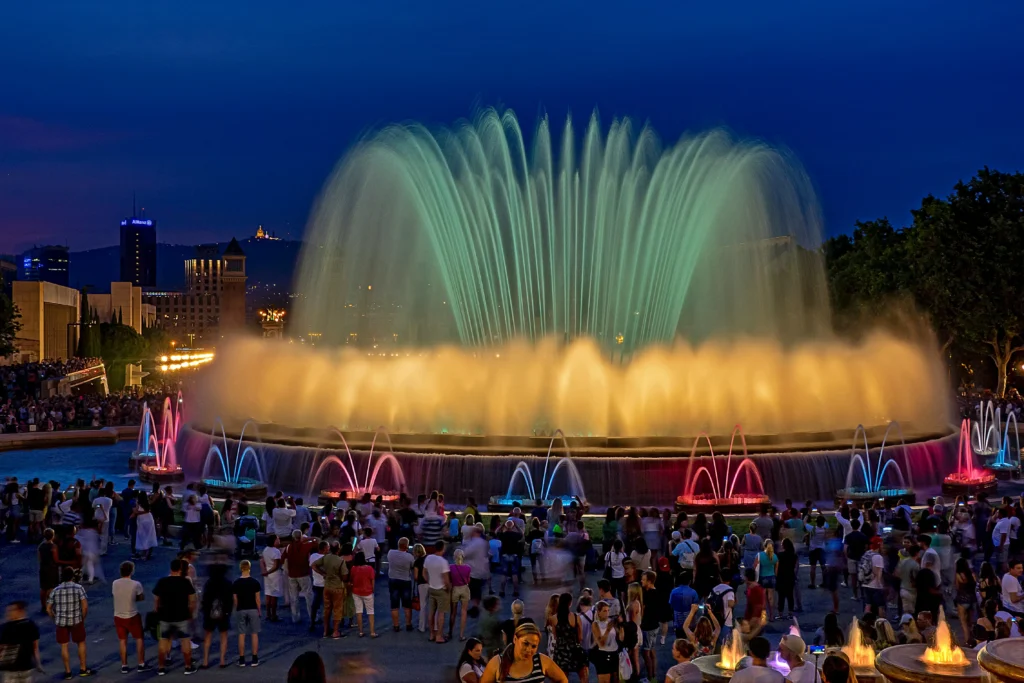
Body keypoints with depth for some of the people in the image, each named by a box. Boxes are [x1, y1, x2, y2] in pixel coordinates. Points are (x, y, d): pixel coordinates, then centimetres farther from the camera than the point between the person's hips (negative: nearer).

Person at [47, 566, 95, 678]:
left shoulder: (55, 590, 2)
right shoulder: (78, 588, -7)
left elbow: (48, 608, 3)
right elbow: (85, 606, -12)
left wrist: (55, 619, 16)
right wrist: (83, 618, 2)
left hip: (61, 621, 2)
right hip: (76, 620, -2)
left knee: (64, 646, 10)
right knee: (81, 643, 15)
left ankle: (67, 672, 14)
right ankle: (83, 669, 19)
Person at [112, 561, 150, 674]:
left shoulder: (115, 583, -5)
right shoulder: (136, 584, -17)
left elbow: (117, 596, 9)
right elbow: (142, 597, -3)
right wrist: (133, 599, 4)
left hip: (118, 616, 4)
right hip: (132, 616, -4)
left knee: (122, 640, 15)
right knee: (139, 638, 13)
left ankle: (124, 666, 19)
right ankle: (141, 664, 16)